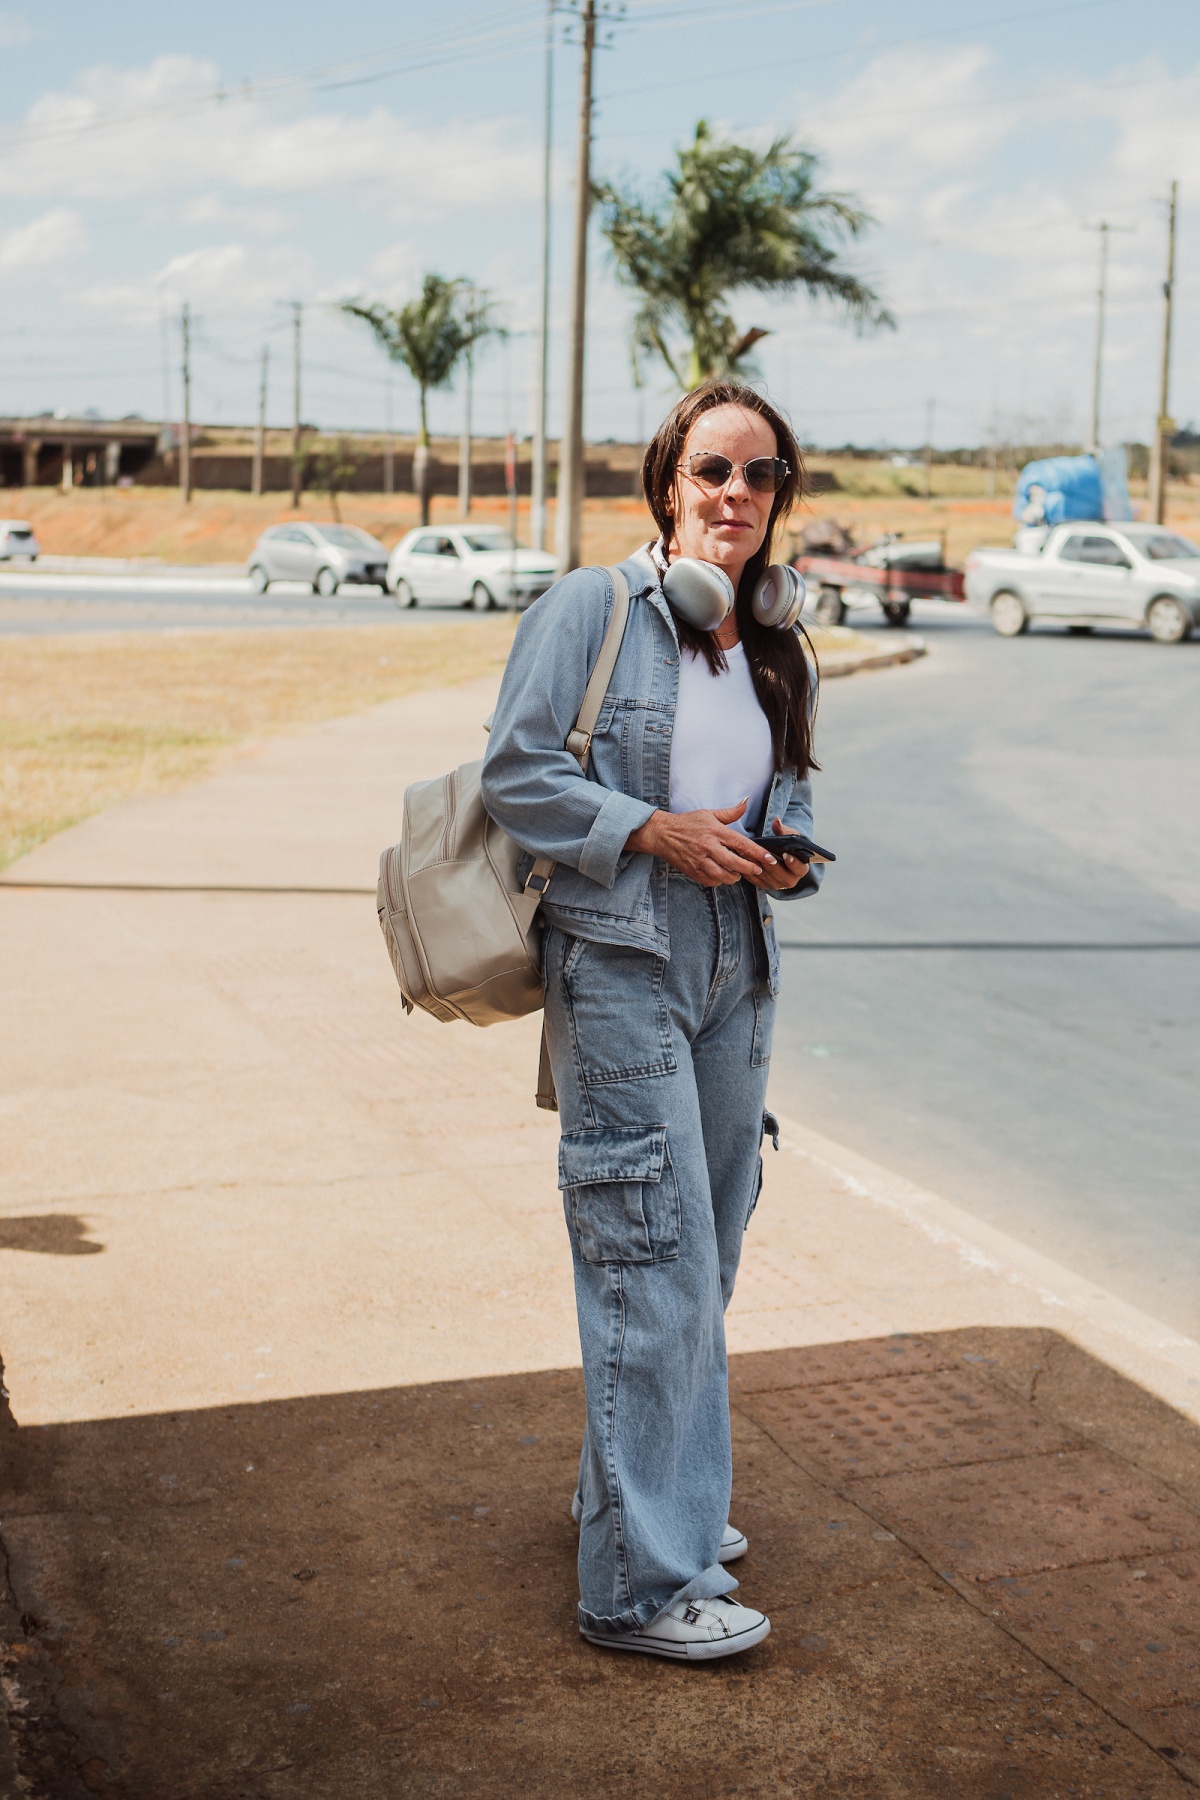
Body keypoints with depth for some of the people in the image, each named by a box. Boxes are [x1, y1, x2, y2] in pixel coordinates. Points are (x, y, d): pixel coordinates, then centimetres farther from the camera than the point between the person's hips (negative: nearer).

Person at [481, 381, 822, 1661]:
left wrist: (787, 854, -1)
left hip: (734, 979, 7)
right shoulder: (588, 611, -7)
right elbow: (516, 775, -9)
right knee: (655, 1268, -8)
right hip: (618, 972, -7)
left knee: (702, 1263, 15)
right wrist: (659, 832, -18)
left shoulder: (778, 653, 12)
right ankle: (642, 1580, 3)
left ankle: (648, 1495, 35)